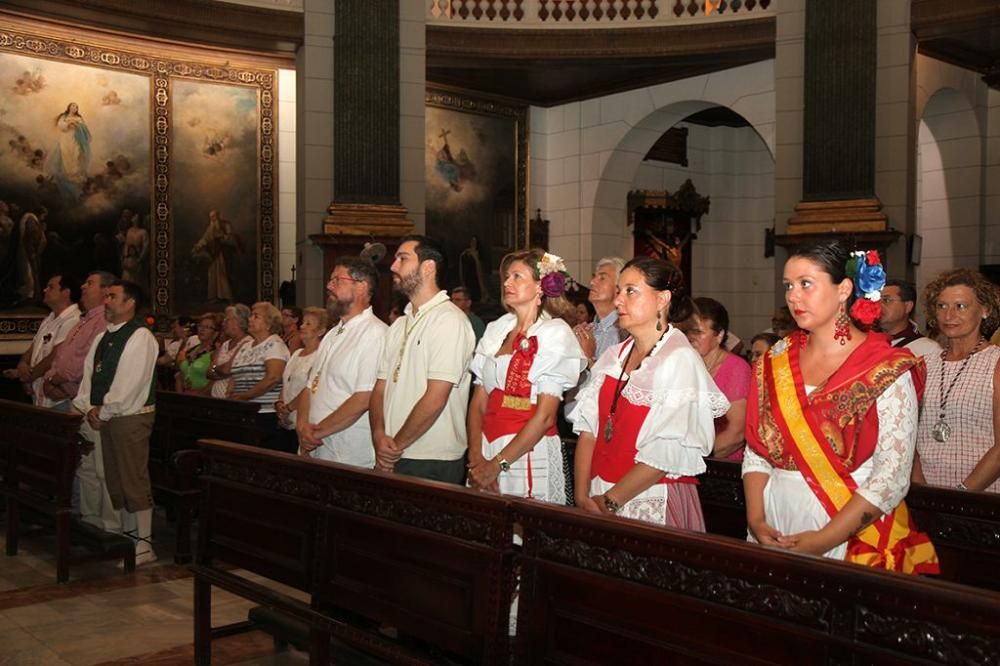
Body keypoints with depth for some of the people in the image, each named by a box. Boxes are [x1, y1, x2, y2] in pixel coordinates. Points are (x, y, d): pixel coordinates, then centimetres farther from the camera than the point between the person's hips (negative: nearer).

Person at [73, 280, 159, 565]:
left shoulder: (141, 337, -12)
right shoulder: (103, 337, 15)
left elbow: (129, 382, -18)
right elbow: (89, 373, 12)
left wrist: (104, 411, -14)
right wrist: (89, 407, -2)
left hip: (131, 416, -9)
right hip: (105, 416, 9)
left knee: (134, 480, -6)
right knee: (115, 480, 15)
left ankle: (144, 544, 2)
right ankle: (127, 534, 27)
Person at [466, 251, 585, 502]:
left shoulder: (555, 333, -6)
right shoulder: (496, 330, 10)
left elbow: (545, 416, -13)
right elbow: (478, 402, 6)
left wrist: (497, 464, -14)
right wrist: (476, 457, -8)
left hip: (530, 452, -5)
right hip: (488, 449, 5)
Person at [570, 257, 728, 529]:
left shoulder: (680, 360, -11)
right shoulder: (612, 357, 9)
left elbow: (666, 453, -18)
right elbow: (588, 429, 4)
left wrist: (609, 501, -16)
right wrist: (582, 496, -7)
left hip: (654, 504, -5)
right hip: (600, 500, 6)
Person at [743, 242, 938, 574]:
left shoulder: (888, 371, -9)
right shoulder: (776, 361, 4)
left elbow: (891, 478, -15)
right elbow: (756, 451, 5)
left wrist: (824, 540, -19)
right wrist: (755, 520, -8)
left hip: (855, 540, -4)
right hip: (774, 529, 4)